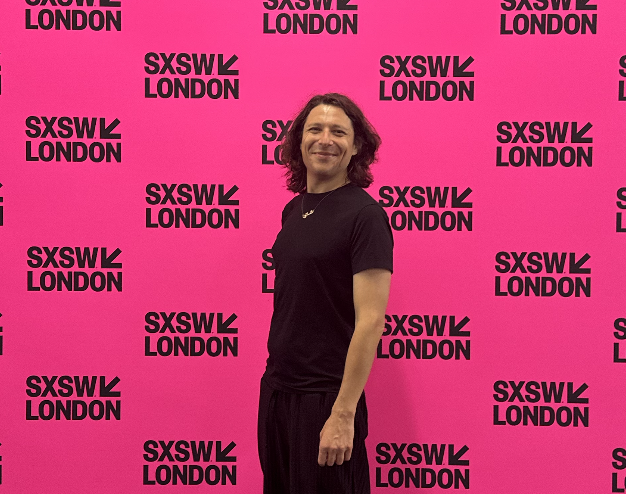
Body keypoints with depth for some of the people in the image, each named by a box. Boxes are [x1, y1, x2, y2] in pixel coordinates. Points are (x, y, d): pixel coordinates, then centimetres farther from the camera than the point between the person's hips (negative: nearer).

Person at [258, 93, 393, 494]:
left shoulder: (364, 215, -13)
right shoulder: (294, 210, 9)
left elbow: (371, 320, -17)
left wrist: (343, 414, -21)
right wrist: (276, 380, 10)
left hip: (326, 396, -7)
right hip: (277, 387, 7)